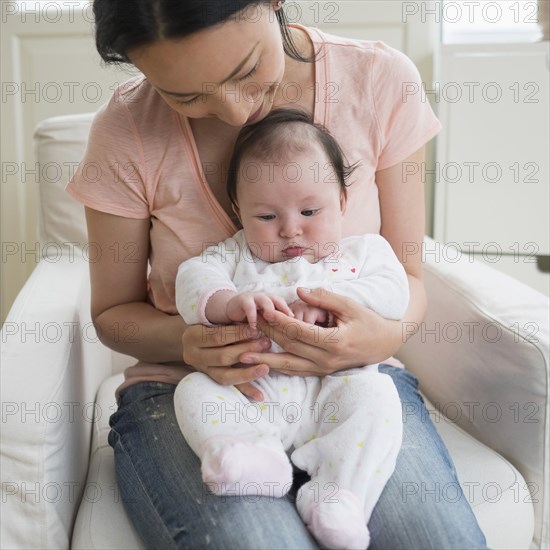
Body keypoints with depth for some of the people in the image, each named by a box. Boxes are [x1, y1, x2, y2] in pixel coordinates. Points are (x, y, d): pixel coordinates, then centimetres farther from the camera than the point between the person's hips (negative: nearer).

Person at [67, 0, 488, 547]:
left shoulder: (379, 79, -6)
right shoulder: (125, 132, -9)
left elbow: (405, 275, 0)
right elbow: (113, 312, 2)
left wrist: (386, 335, -23)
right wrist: (185, 341, -20)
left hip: (349, 377, 2)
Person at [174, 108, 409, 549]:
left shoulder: (365, 250, 13)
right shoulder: (235, 255, 15)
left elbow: (393, 293, -4)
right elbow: (194, 279, -1)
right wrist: (227, 302, -25)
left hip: (333, 386, -1)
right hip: (249, 393, 2)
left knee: (375, 394, -28)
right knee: (194, 390, -18)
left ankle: (338, 498, -31)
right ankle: (256, 459, -36)